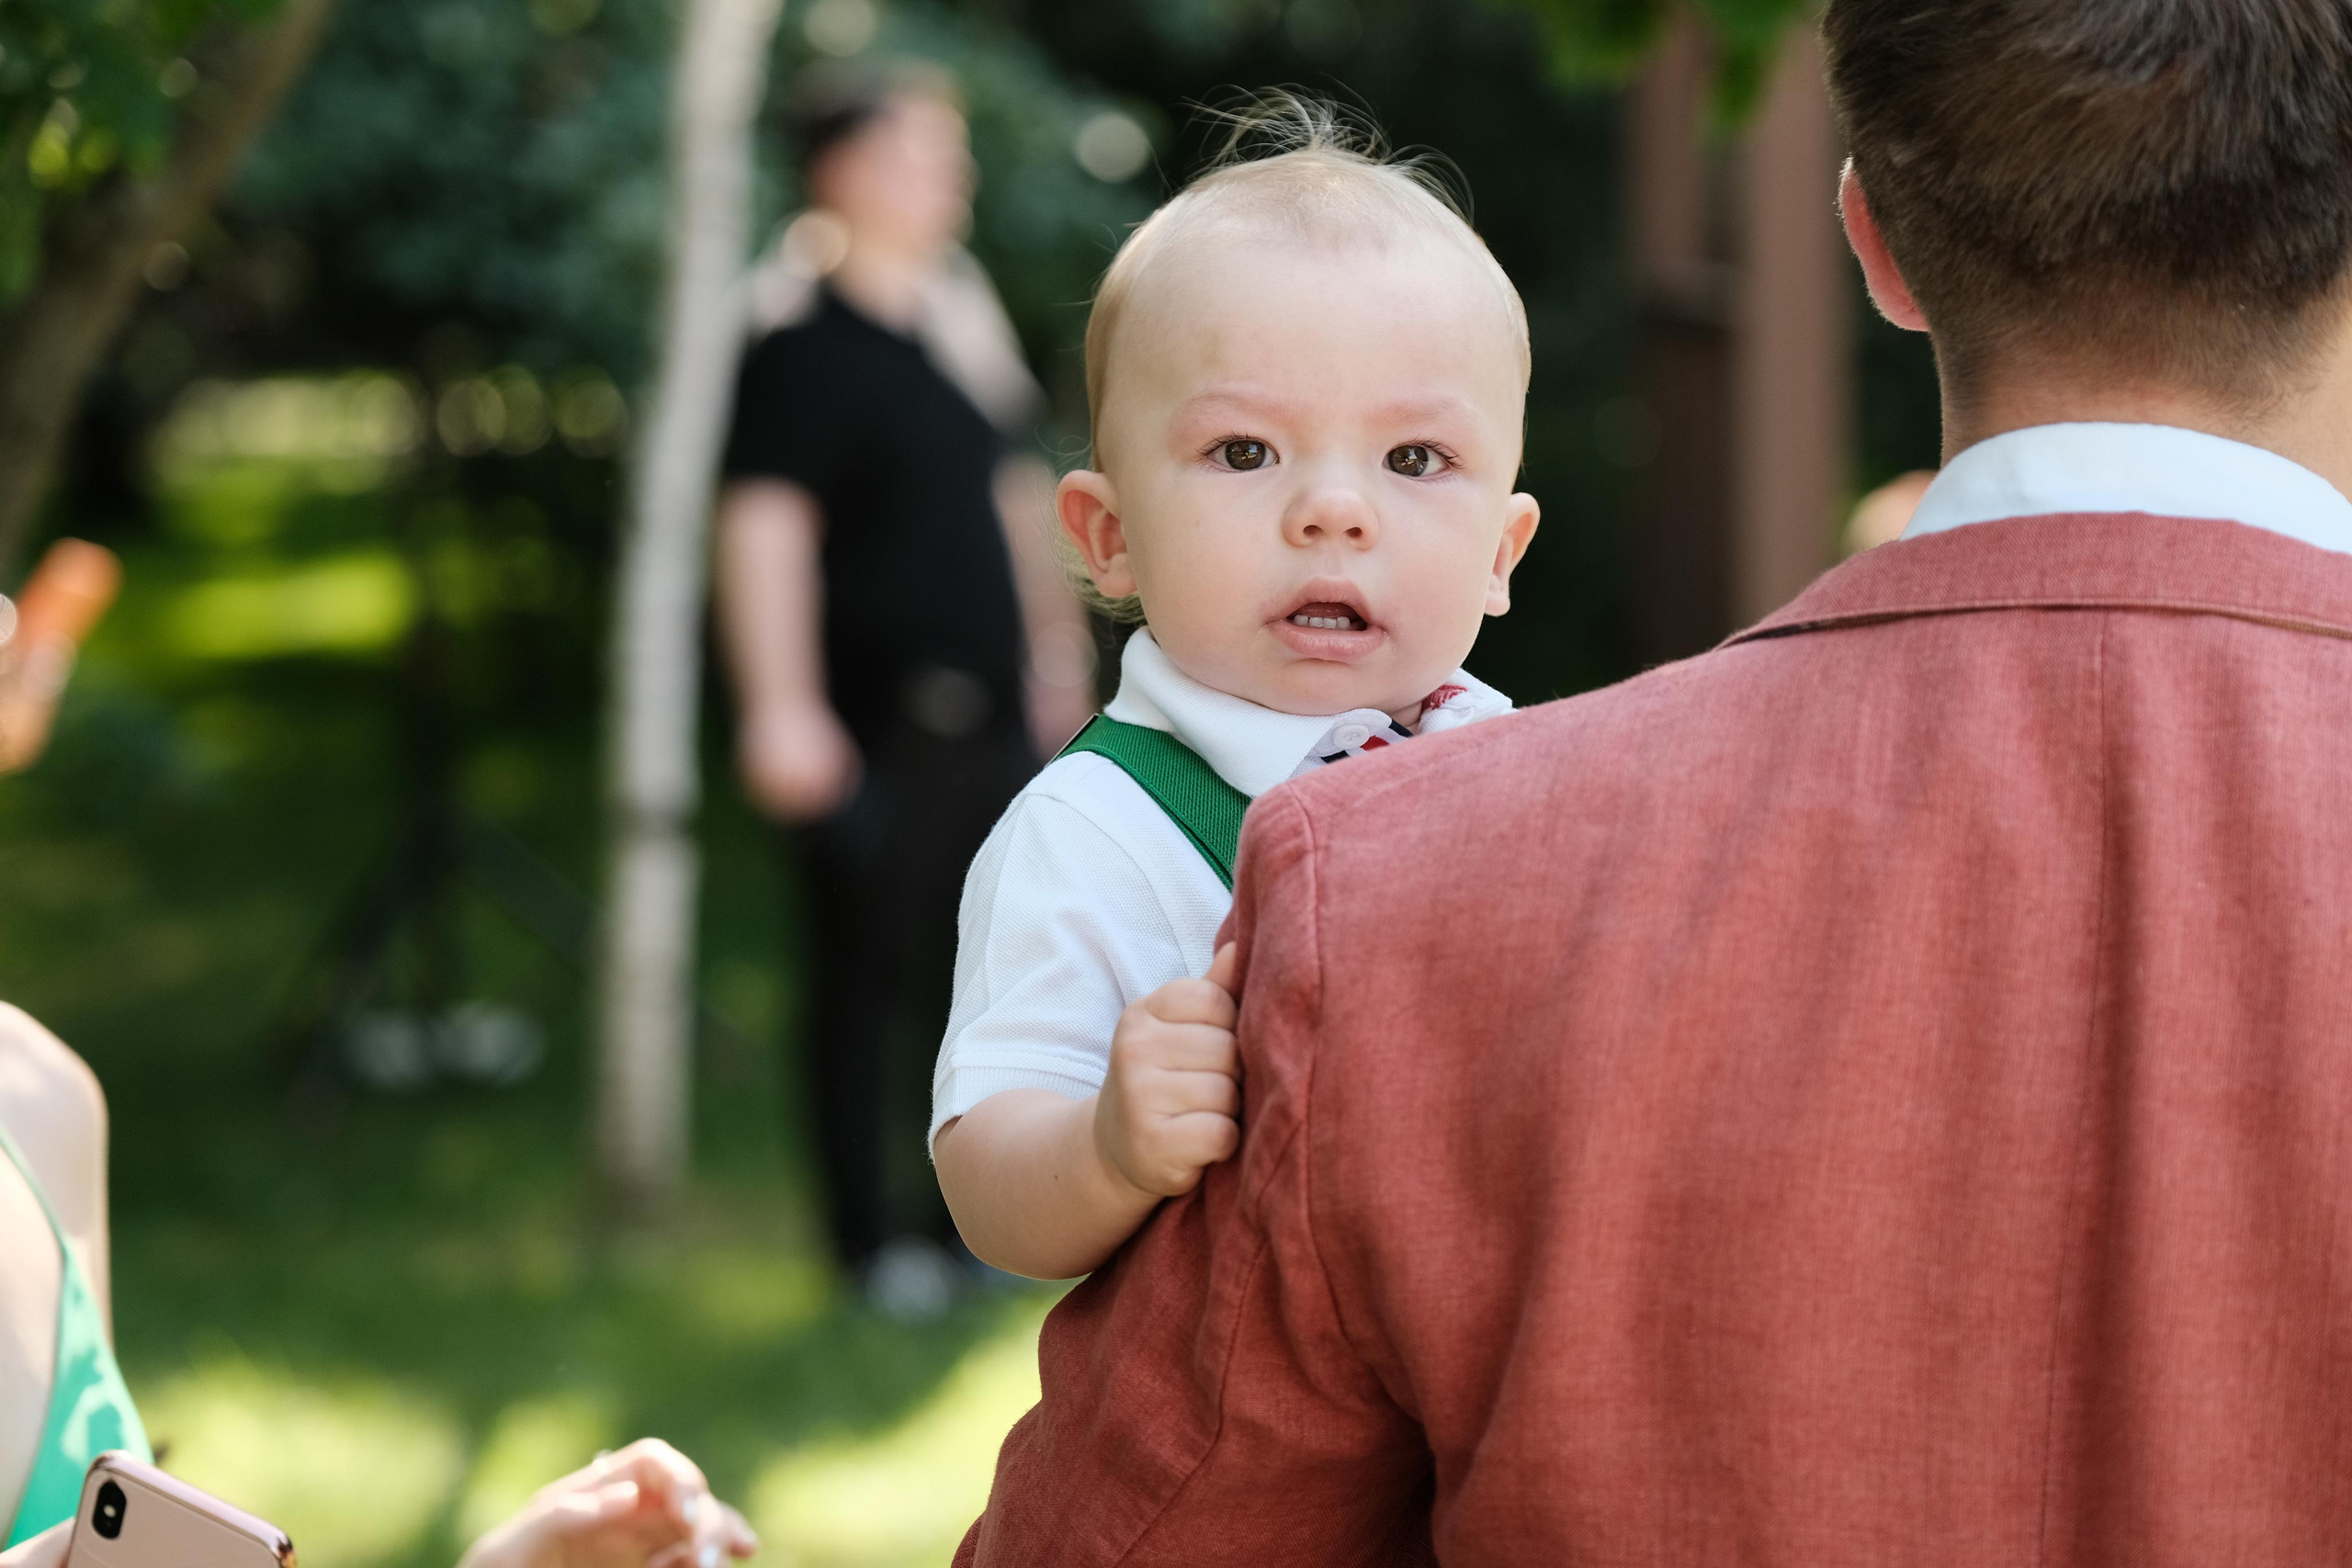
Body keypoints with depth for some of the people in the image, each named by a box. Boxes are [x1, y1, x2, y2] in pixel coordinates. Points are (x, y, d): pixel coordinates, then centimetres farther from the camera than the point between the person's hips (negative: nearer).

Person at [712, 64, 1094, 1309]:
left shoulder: (958, 311, 13)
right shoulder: (808, 343, -12)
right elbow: (765, 525, -19)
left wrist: (1056, 642, 24)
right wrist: (782, 708, -26)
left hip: (990, 715, 8)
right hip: (876, 725, -8)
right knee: (868, 974, 1)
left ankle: (969, 1212, 24)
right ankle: (869, 1235, 10)